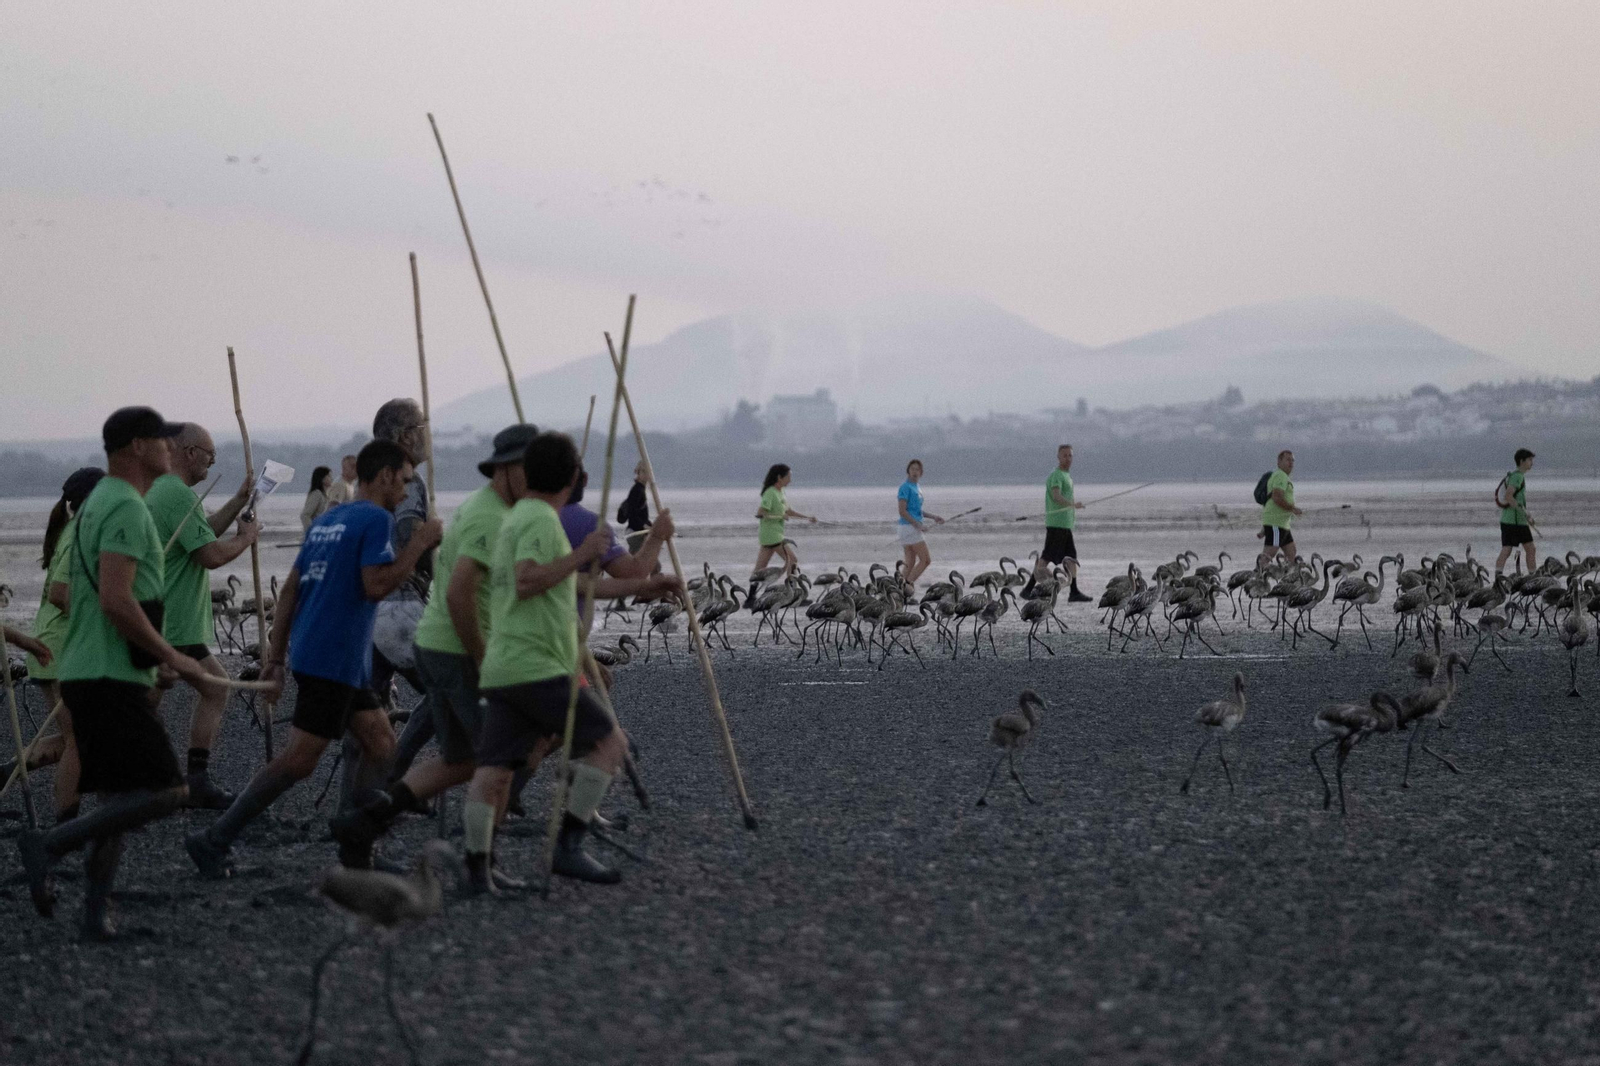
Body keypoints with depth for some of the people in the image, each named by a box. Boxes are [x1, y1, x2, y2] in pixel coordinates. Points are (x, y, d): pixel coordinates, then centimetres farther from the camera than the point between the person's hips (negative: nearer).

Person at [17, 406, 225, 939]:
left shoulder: (96, 502, 19)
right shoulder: (126, 507, -14)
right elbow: (116, 600, -23)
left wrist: (153, 657, 24)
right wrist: (173, 658, -16)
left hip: (88, 671, 11)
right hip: (112, 678, -11)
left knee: (118, 796, 12)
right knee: (163, 791, -12)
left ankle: (96, 911, 9)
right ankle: (49, 845, -14)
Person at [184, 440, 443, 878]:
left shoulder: (327, 520, 17)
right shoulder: (376, 519, -9)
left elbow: (291, 588, 16)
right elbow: (376, 585, -20)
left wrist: (276, 654, 17)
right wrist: (418, 545, -9)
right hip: (334, 659, -10)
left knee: (380, 741, 12)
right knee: (299, 759, -9)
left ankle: (357, 848, 10)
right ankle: (214, 841, -9)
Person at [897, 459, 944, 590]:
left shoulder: (917, 487, 17)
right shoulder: (906, 487, -12)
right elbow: (902, 511, -17)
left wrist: (934, 517, 20)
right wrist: (918, 525, -19)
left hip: (914, 527, 9)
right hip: (909, 526, -9)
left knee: (910, 563, 6)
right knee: (925, 559, -8)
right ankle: (908, 584, -9)